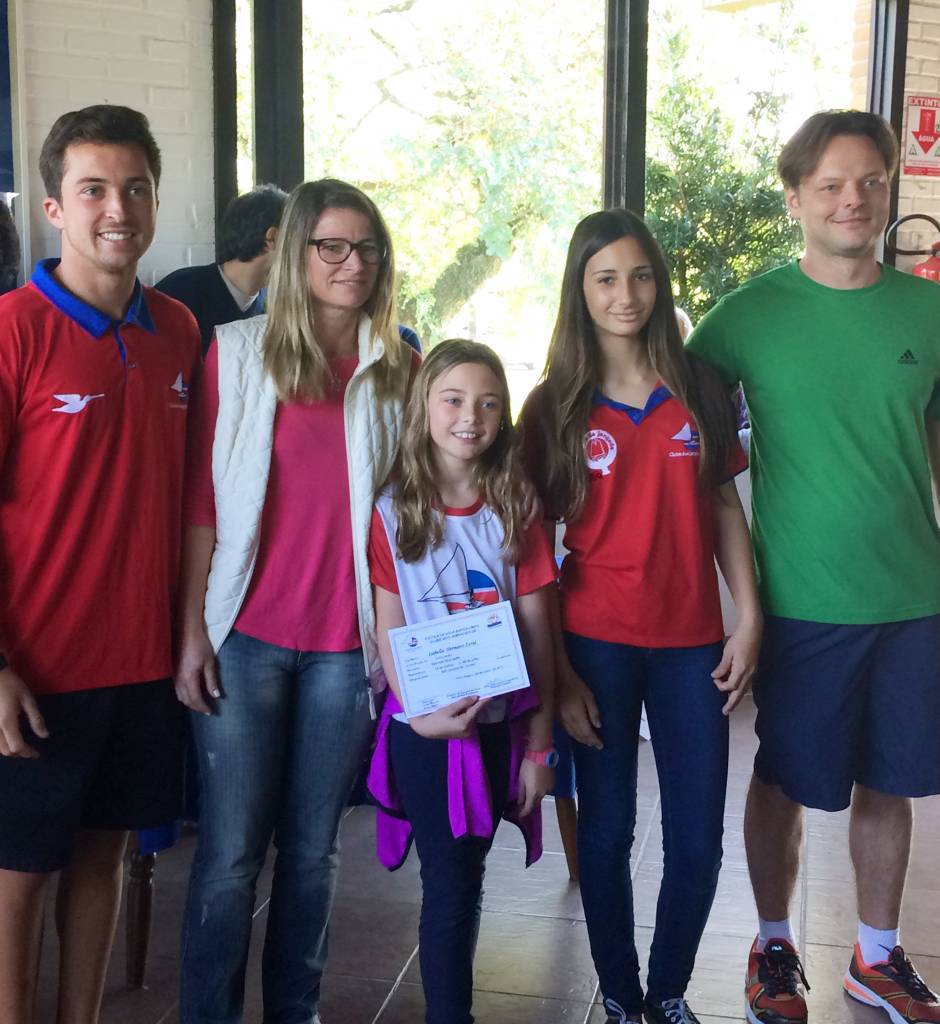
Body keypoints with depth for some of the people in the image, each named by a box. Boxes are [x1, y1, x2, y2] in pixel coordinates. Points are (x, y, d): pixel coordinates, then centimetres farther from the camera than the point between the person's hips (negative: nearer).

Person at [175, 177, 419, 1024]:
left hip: (348, 643, 2)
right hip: (246, 636, -1)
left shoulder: (399, 368, 6)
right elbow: (202, 500, -1)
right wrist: (192, 631, -5)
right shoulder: (238, 352, 0)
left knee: (313, 848, 10)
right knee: (232, 851, 3)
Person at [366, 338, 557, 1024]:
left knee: (465, 877, 12)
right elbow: (388, 627, -6)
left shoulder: (514, 510, 1)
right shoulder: (394, 511, -4)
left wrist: (539, 743, -3)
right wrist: (422, 715, -20)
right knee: (451, 888, 0)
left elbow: (536, 627, 0)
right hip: (425, 728, -2)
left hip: (500, 722, 2)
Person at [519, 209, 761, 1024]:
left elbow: (725, 507, 8)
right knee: (606, 831, 9)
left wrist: (750, 620, 0)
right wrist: (555, 669, -5)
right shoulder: (554, 407, -1)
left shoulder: (701, 390, 3)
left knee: (699, 840, 6)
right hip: (597, 642, -1)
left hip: (691, 639, 2)